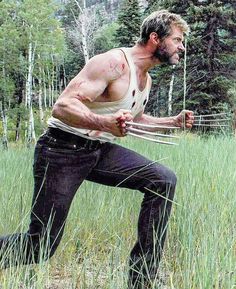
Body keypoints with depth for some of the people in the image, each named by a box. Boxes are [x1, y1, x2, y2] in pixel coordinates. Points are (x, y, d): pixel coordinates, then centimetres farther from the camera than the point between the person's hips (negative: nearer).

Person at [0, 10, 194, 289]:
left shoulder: (145, 79, 11)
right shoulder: (113, 63, -18)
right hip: (62, 150, -8)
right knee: (40, 247, -10)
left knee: (163, 180, -8)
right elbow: (62, 106, -27)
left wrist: (174, 121, 17)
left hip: (100, 151, 8)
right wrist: (105, 122, -43)